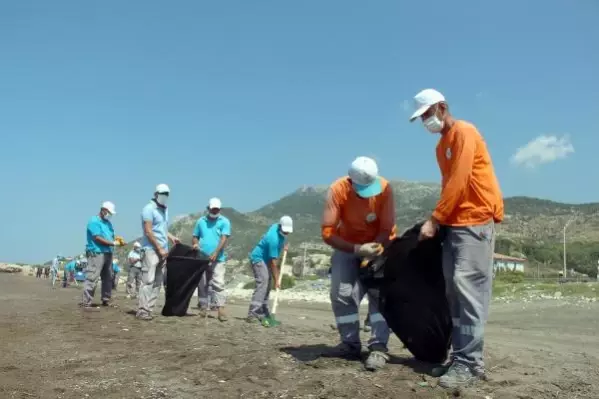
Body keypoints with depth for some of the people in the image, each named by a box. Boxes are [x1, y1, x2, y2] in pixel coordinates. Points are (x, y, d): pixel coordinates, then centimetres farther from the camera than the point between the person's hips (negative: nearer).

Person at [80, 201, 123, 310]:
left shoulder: (108, 223, 19)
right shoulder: (94, 221, -8)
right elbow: (98, 238, -17)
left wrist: (118, 241, -2)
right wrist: (113, 243, -17)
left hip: (107, 253, 9)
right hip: (96, 253, -9)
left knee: (108, 278, 14)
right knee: (92, 278, -12)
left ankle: (106, 300, 24)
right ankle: (86, 303, -12)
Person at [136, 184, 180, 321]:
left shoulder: (164, 210, 18)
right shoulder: (149, 209, -7)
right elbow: (148, 232, -13)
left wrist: (171, 237, 7)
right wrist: (160, 248, -14)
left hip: (162, 251, 8)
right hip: (151, 250, -8)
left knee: (157, 282, 5)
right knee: (148, 280, -10)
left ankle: (148, 309, 8)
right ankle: (142, 310, -8)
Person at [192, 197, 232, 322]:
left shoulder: (224, 221, 1)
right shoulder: (201, 221, 12)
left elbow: (224, 239, -9)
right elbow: (195, 236, 16)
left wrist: (215, 253, -21)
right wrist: (195, 244, -8)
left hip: (217, 259, -4)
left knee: (218, 284, -11)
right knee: (203, 284, 8)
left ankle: (221, 309, -13)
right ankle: (204, 307, 15)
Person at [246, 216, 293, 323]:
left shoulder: (276, 226, -4)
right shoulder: (274, 239, -29)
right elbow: (273, 262, -26)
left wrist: (284, 244, 11)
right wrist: (276, 280, -23)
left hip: (265, 259, 10)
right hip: (258, 258, -10)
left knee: (267, 286, 8)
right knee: (262, 283, -23)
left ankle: (263, 314, 12)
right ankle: (252, 314, -28)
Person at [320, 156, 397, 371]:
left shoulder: (384, 188, -28)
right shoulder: (337, 190, -29)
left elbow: (387, 229, -22)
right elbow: (327, 232, -29)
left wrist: (373, 250, -37)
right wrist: (357, 250, -39)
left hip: (379, 244, -1)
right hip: (347, 245, 1)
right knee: (341, 293, -4)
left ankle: (379, 348, -12)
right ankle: (350, 344, 10)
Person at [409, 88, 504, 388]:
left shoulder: (464, 133, -8)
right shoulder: (442, 145, 20)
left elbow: (458, 183, -16)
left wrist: (434, 220, -15)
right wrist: (441, 220, 6)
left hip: (475, 220, -9)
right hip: (454, 223, 9)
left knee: (469, 288, -14)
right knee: (454, 292, 5)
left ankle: (471, 362, -12)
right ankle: (460, 357, 9)